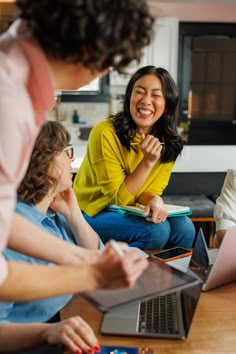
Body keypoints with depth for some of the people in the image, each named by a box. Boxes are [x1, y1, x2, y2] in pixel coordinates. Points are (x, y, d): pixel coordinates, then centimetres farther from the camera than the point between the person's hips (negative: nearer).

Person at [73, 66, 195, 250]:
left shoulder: (168, 143, -5)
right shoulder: (106, 133, -22)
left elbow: (153, 190, -1)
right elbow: (118, 198, -17)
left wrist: (155, 200, -25)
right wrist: (148, 161, -28)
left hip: (130, 211, 5)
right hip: (93, 214, -5)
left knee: (183, 227, -18)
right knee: (156, 230, -26)